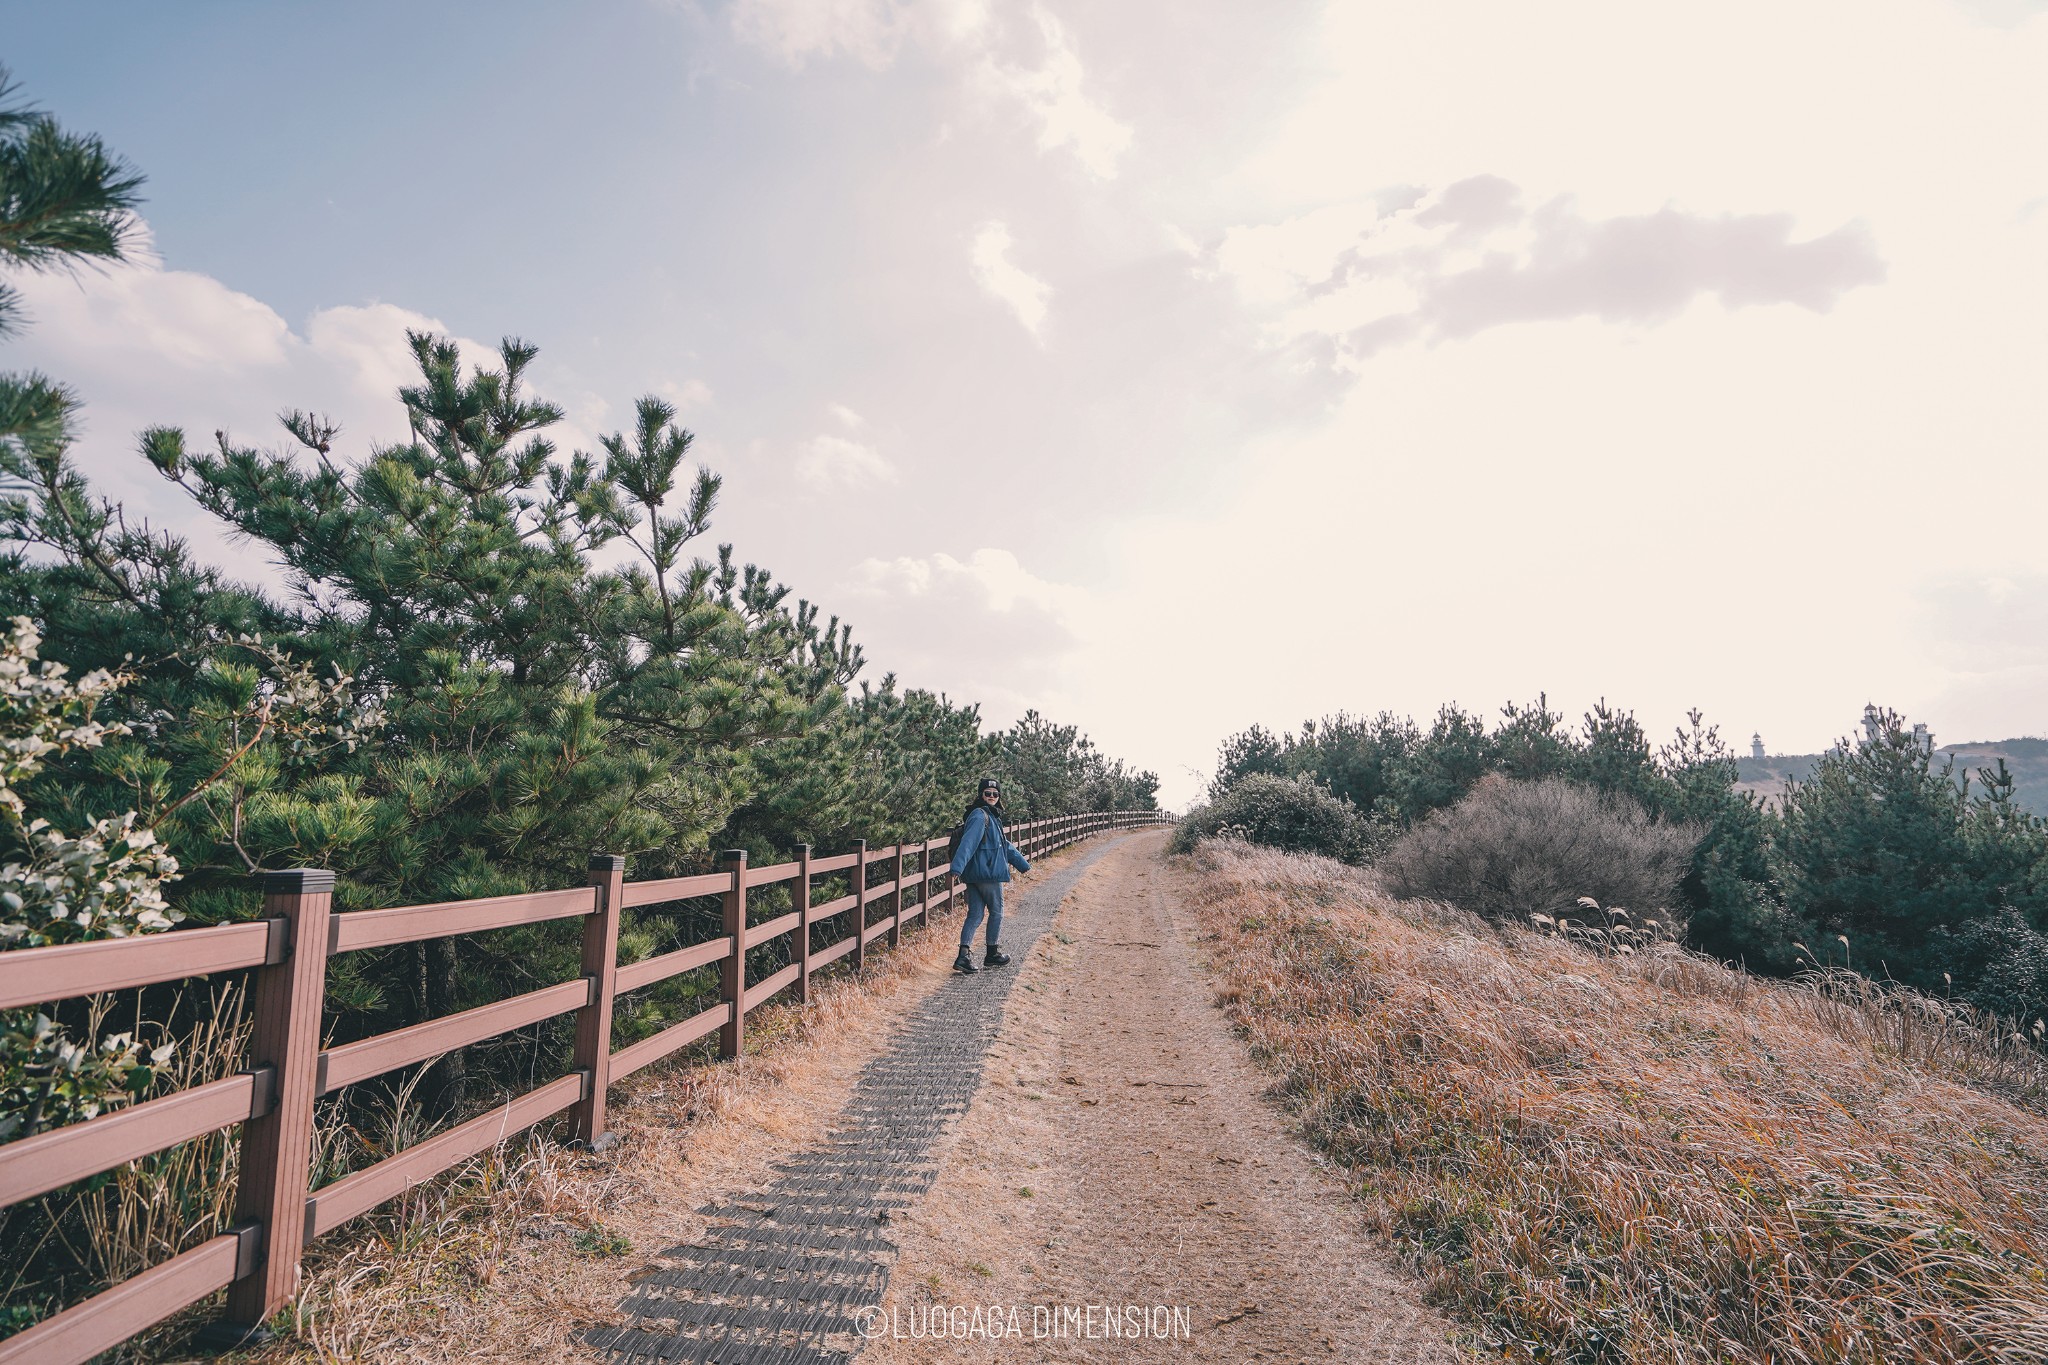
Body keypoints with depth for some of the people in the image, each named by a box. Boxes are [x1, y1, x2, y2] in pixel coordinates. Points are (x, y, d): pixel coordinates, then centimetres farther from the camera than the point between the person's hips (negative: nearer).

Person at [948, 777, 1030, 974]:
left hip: (975, 875, 9)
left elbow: (1004, 845, 27)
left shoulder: (993, 817, 18)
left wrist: (1023, 864, 33)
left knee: (975, 915, 6)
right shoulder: (979, 816, -13)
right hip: (988, 874, -9)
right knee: (996, 913, 7)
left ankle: (964, 956, 0)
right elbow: (968, 842, -26)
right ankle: (993, 954, 19)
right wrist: (957, 867, -37)